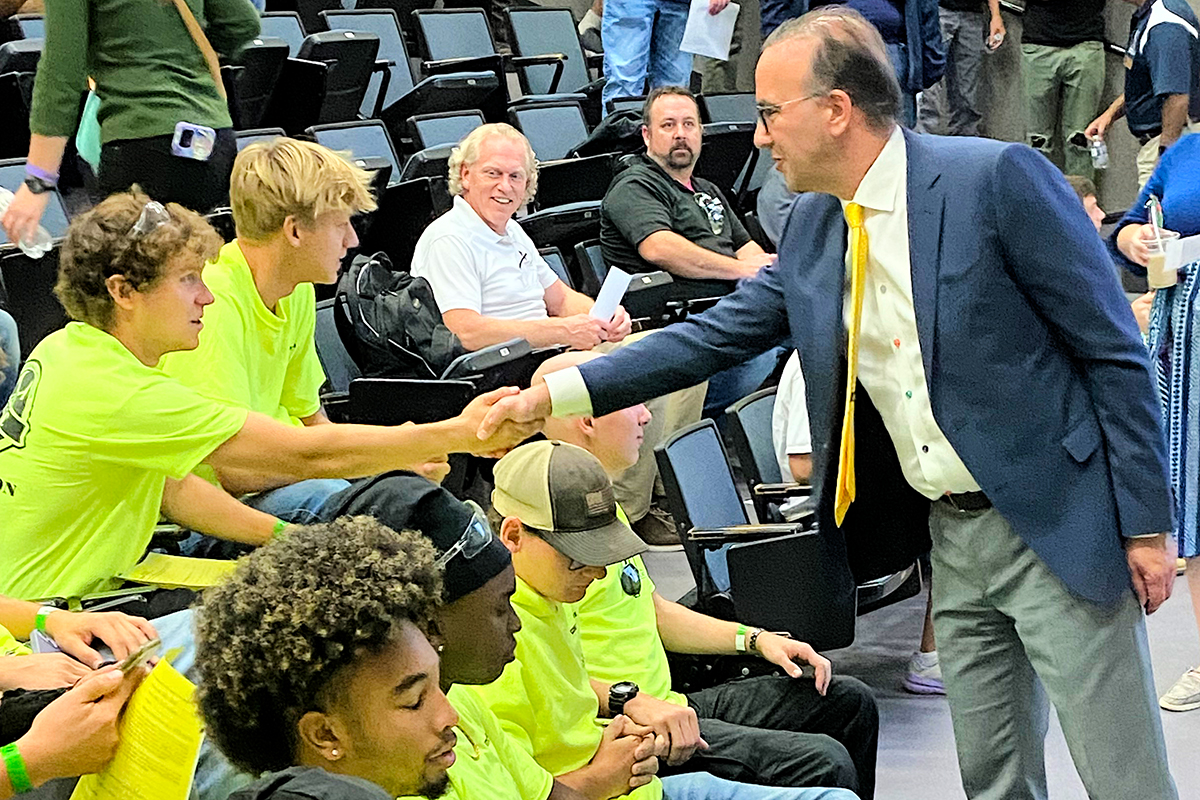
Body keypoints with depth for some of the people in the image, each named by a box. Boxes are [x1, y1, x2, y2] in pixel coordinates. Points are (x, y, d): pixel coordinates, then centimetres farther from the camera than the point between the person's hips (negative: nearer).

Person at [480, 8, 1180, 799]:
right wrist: (555, 395, 4)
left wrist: (1146, 522, -13)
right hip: (952, 537, 7)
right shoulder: (813, 228, 6)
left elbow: (1113, 350, -13)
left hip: (1058, 525, -6)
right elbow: (712, 336, 11)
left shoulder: (997, 178, -15)